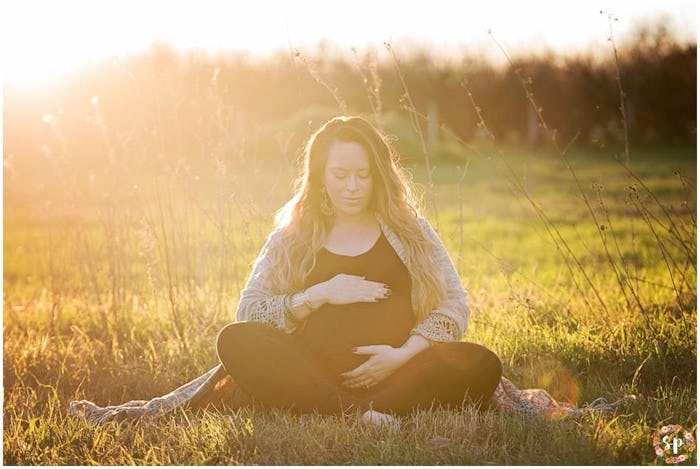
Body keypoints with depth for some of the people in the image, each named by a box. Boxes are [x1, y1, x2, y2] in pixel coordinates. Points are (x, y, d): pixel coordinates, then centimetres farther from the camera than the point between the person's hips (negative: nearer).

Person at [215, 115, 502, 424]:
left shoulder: (410, 232, 14)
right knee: (234, 340, -27)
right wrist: (317, 296, -8)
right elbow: (247, 311, 6)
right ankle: (358, 414, -38)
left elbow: (453, 306, 7)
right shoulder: (291, 238, 13)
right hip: (312, 373, 0)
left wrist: (404, 354, -9)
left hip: (393, 372, 0)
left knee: (482, 365, -26)